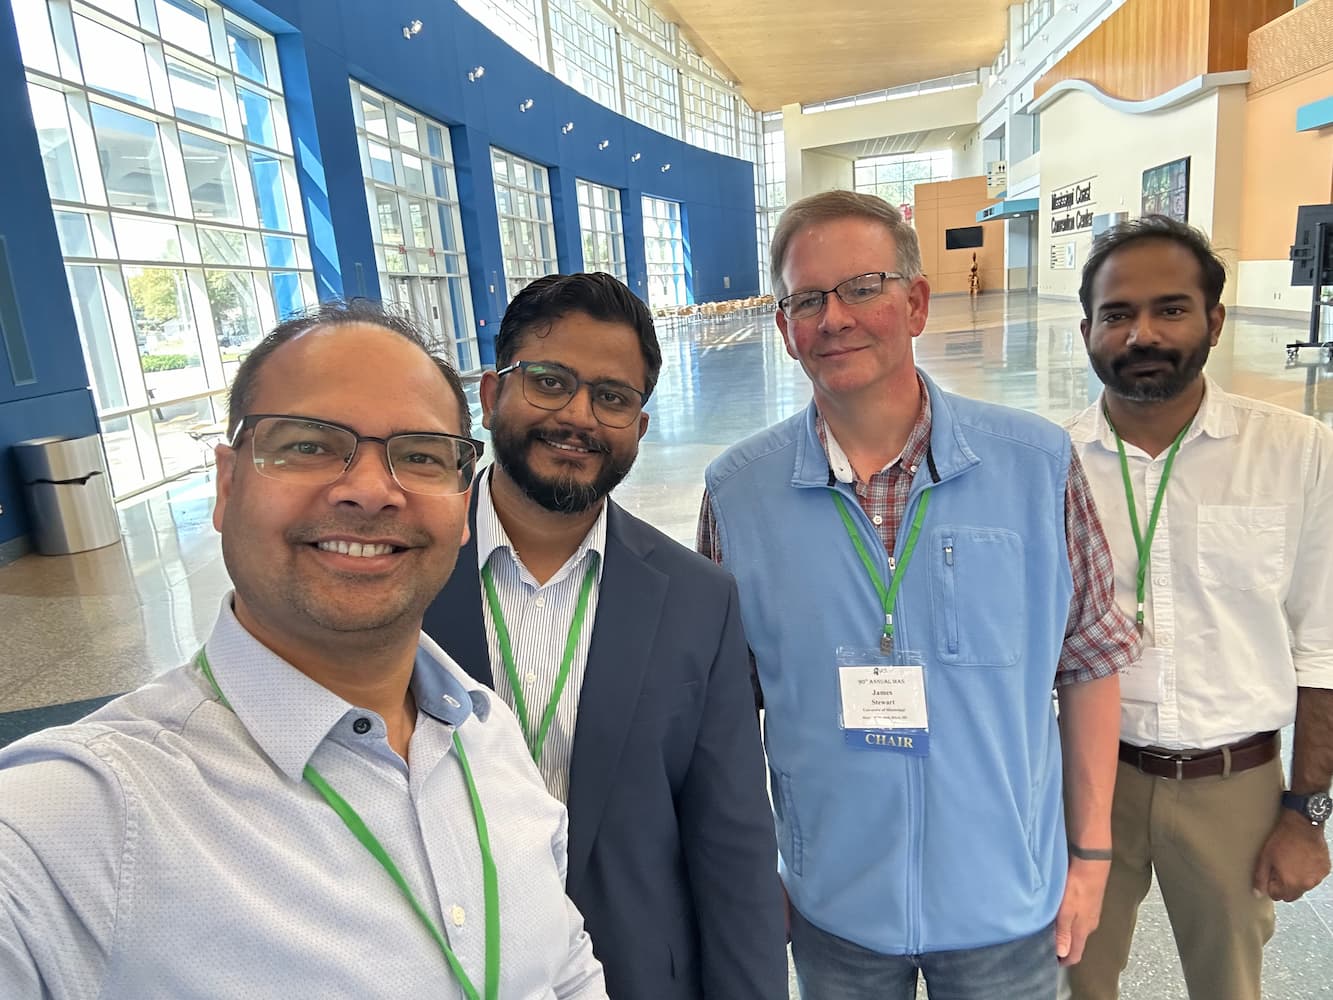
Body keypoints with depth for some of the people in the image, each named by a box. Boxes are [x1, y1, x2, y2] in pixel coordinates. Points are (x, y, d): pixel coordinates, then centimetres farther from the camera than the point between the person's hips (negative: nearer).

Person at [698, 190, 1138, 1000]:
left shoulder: (1037, 463, -12)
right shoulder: (737, 494, -11)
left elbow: (1090, 659, -2)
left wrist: (1091, 852, 1)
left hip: (1008, 902, 1)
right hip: (832, 909, 0)